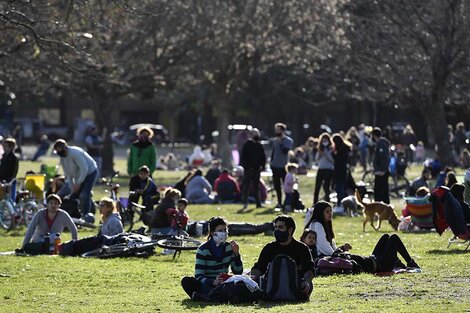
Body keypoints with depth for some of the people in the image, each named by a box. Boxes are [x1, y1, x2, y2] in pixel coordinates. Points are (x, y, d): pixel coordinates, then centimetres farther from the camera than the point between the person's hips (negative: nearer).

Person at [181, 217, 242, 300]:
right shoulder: (203, 250, -9)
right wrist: (213, 282, -36)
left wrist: (236, 254, -13)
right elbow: (198, 276, -17)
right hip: (206, 285, -3)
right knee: (186, 281, -30)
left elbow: (238, 272, 2)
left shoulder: (229, 247, 3)